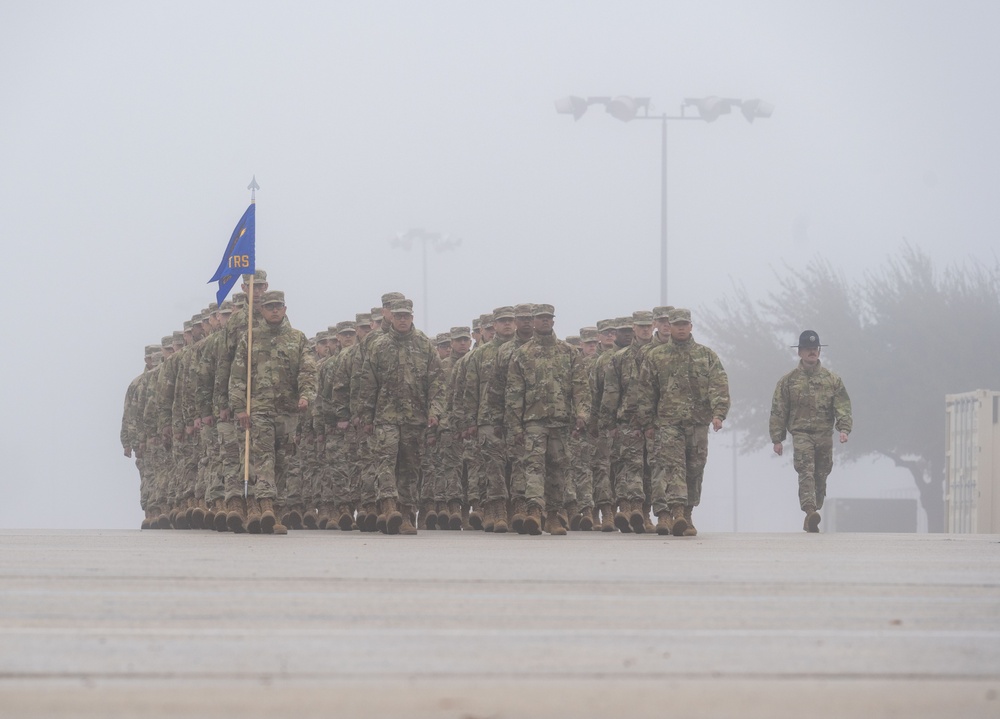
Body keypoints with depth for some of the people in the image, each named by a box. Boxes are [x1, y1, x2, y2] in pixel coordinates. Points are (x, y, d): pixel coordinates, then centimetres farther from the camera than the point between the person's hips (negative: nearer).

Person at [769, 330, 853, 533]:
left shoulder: (832, 380, 9)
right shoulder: (788, 381, 6)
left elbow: (842, 406, 3)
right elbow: (778, 411, 7)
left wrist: (844, 428, -14)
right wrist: (777, 439, 2)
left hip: (825, 435, 3)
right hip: (801, 434, -2)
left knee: (820, 477, 6)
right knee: (806, 472, -21)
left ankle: (811, 520, 17)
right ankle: (810, 512, -35)